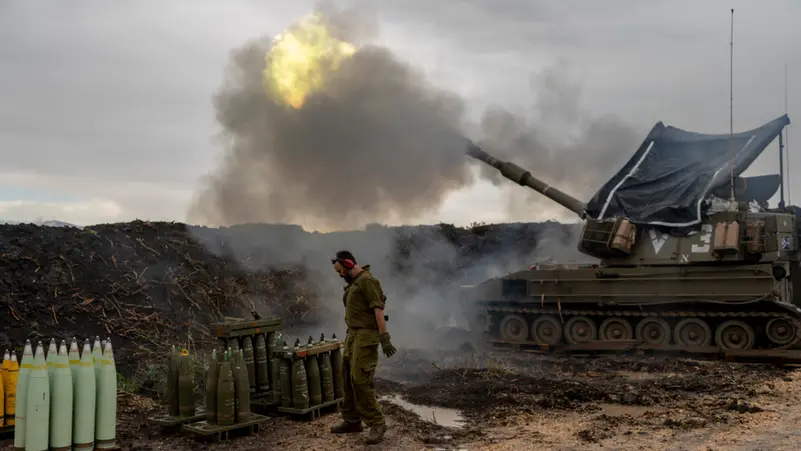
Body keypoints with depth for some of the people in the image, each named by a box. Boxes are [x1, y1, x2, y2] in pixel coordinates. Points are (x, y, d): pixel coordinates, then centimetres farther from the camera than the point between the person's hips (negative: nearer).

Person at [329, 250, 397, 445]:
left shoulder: (367, 280, -12)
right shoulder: (353, 283, 17)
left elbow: (378, 309, -19)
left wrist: (384, 337, -24)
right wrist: (351, 336, 18)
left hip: (366, 336, -10)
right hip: (353, 335, 10)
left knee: (360, 379, -14)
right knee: (348, 377, 12)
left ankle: (376, 423, -7)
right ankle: (352, 420, 23)